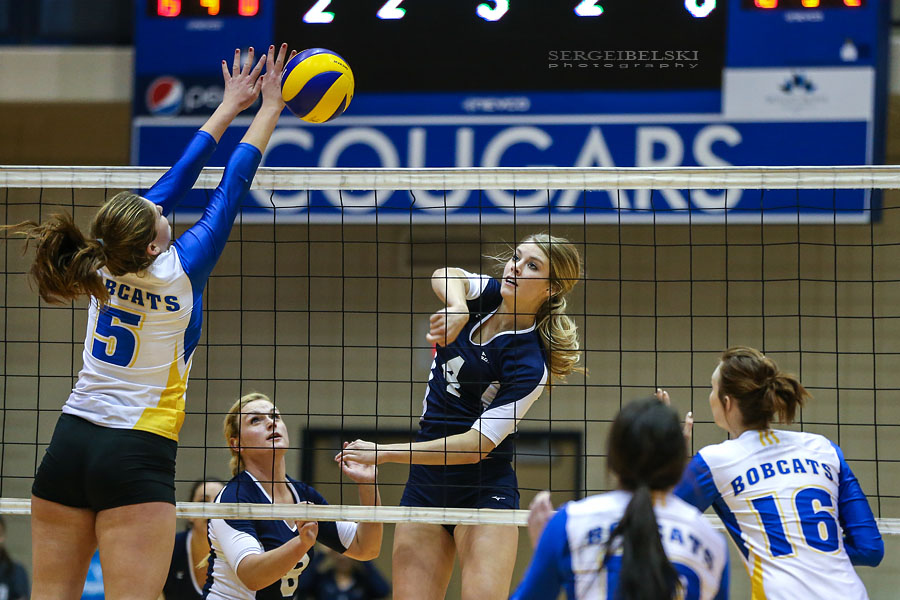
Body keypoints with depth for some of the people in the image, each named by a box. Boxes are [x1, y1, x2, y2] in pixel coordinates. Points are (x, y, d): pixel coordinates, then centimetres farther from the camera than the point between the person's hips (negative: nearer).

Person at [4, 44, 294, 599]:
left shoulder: (106, 265, 2)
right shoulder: (181, 271, -12)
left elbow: (178, 177, 12)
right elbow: (232, 187, 0)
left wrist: (229, 106, 22)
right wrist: (270, 107, 11)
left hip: (69, 448, 6)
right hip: (138, 454, -6)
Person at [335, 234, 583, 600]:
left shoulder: (530, 365, -17)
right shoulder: (486, 296, 3)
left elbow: (476, 445, -20)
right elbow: (445, 278, -19)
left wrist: (384, 453, -19)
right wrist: (457, 307, -43)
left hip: (484, 490, -6)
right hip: (424, 484, 6)